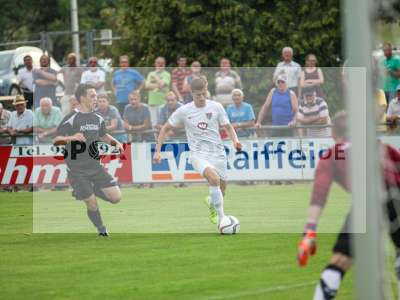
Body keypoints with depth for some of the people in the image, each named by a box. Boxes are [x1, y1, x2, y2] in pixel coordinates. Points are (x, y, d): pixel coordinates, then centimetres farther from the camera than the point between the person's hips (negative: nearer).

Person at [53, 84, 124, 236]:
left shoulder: (97, 118, 7)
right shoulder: (71, 119, -13)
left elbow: (104, 135, 27)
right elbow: (56, 141, -19)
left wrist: (116, 142, 7)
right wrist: (71, 138, -38)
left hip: (95, 167, 5)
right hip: (77, 171, -5)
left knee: (116, 197, -3)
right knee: (92, 205, -3)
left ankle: (92, 190, 22)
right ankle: (102, 231, 21)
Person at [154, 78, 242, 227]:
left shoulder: (216, 107, 0)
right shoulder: (184, 111, -3)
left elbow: (228, 127, 8)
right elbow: (166, 128, 7)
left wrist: (235, 141, -12)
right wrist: (158, 151, 0)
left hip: (218, 153, 3)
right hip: (198, 154, -3)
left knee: (221, 190, 10)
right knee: (214, 178, -32)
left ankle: (211, 203, 49)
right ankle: (221, 219, -27)